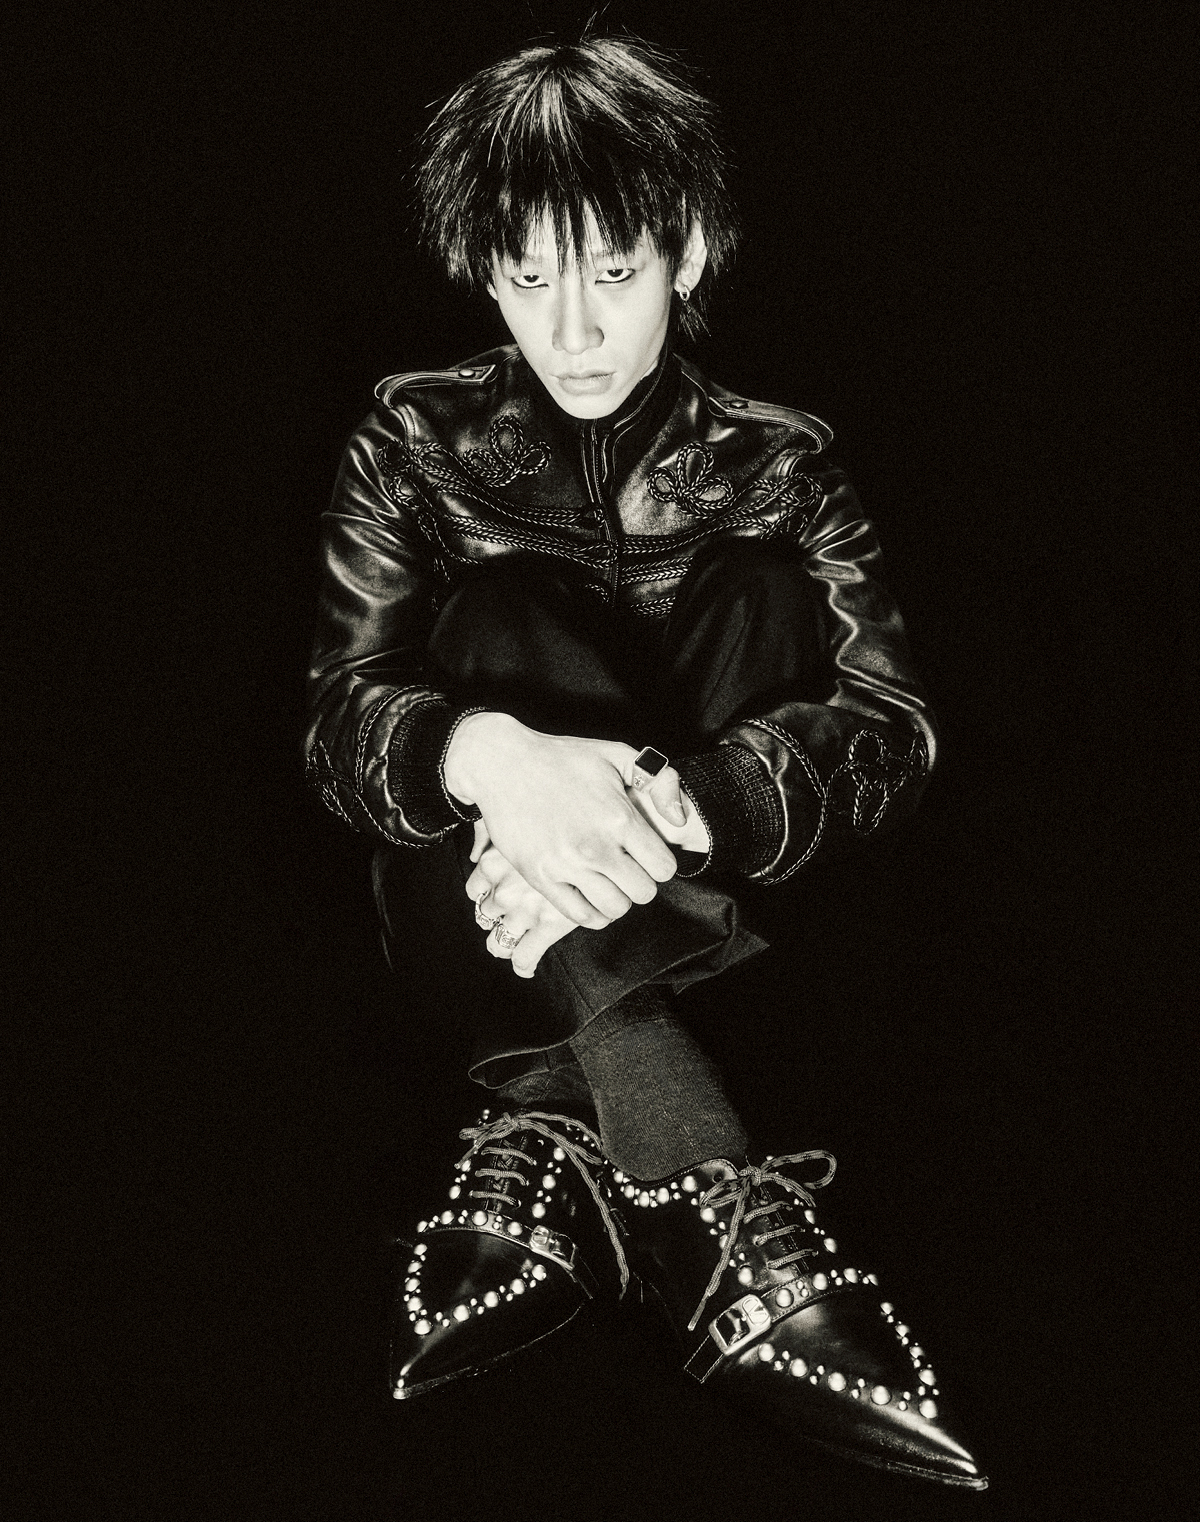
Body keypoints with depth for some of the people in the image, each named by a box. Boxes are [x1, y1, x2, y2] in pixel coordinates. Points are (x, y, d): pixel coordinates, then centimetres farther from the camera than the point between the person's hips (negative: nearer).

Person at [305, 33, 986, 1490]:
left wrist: (669, 806, -34)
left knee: (763, 592, -23)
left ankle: (547, 1143, -36)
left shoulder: (776, 464, 4)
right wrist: (488, 757, -36)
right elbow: (339, 717, -10)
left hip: (699, 922, 1)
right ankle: (722, 1214, -43)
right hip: (474, 900, 0)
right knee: (508, 615, -28)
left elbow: (891, 726, -12)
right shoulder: (418, 440, 4)